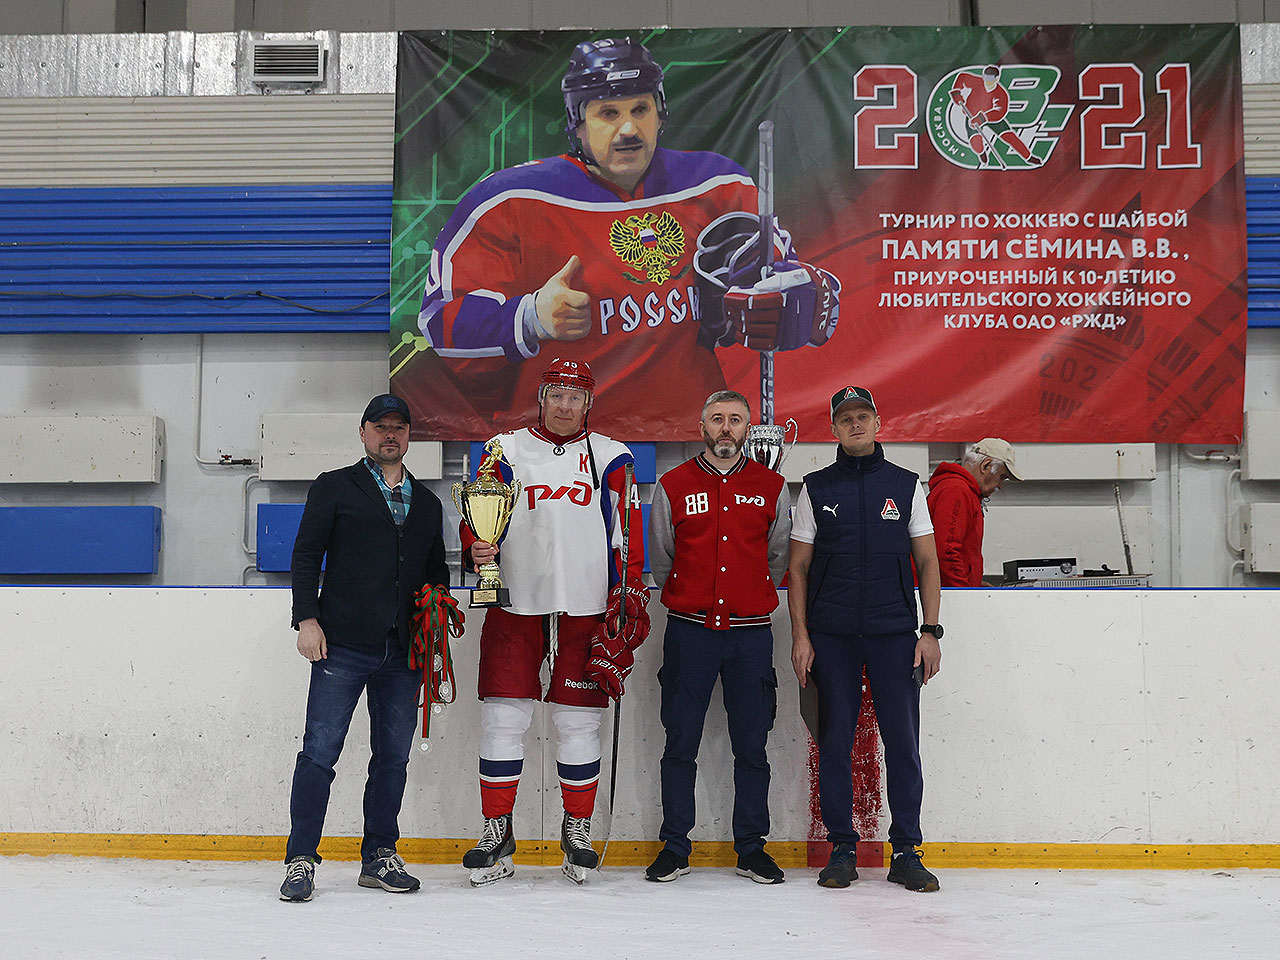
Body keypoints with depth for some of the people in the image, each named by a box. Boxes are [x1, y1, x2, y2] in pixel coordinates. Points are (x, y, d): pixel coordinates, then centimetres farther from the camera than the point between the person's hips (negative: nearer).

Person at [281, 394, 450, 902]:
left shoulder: (427, 503, 19)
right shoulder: (334, 487, 7)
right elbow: (306, 555, 3)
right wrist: (307, 618, -7)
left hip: (403, 652, 4)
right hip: (342, 646, -4)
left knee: (394, 756, 7)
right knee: (320, 749, -5)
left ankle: (380, 856, 19)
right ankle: (301, 860, 4)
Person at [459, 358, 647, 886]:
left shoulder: (611, 458, 7)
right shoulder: (506, 451, 7)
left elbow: (627, 534, 6)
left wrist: (628, 597, -2)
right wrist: (477, 549, -14)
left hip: (585, 609, 0)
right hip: (516, 606, 0)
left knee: (579, 721, 4)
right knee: (503, 717, 0)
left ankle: (577, 829, 20)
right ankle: (497, 832, 13)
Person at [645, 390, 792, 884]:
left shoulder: (772, 488, 6)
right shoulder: (672, 486, 4)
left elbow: (778, 558, 13)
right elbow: (660, 559, 12)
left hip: (751, 634, 1)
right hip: (689, 631, 0)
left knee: (751, 746, 6)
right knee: (680, 744, 4)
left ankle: (752, 848, 18)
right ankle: (674, 848, 15)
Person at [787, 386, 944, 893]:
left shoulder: (906, 485, 9)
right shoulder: (816, 488, 7)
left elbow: (928, 562, 9)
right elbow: (798, 568, 7)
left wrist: (930, 632, 1)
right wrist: (800, 636, -2)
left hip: (894, 632, 0)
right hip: (831, 635, 0)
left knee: (903, 741, 0)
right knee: (834, 741, 3)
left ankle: (905, 852, 11)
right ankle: (842, 850, 14)